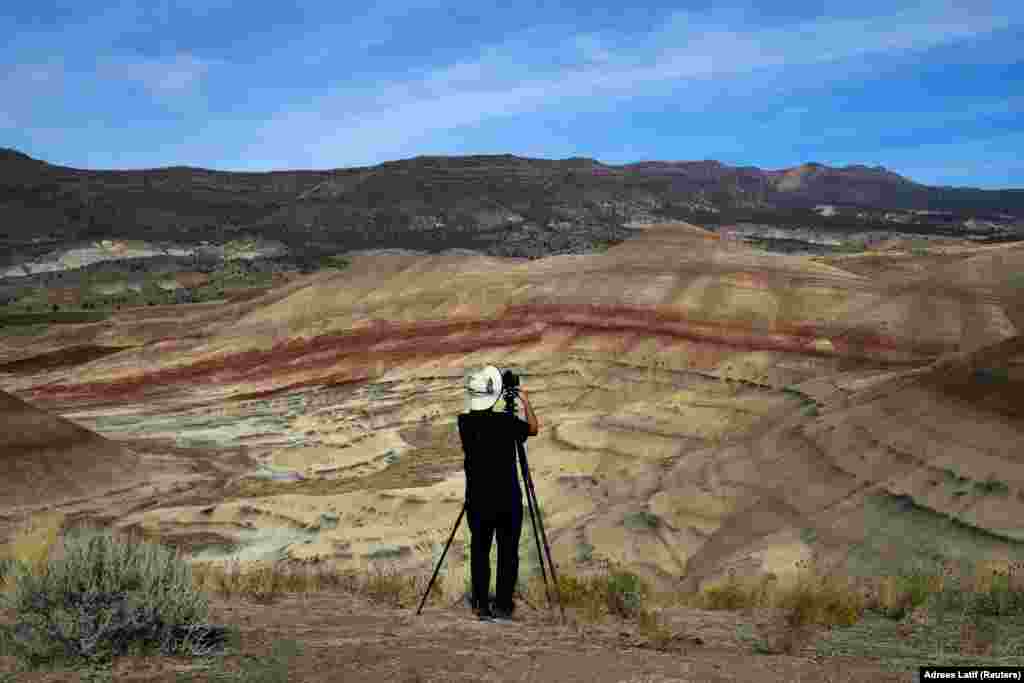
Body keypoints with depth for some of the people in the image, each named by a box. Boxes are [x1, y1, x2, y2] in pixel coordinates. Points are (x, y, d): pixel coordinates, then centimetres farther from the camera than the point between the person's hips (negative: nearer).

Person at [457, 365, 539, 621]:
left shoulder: (465, 422, -3)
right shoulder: (506, 422, -11)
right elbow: (533, 428, 7)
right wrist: (526, 402, 21)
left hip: (477, 499, 3)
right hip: (508, 499, -3)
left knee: (479, 550, 10)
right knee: (508, 552, 6)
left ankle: (482, 606, 9)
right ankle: (503, 606, 5)